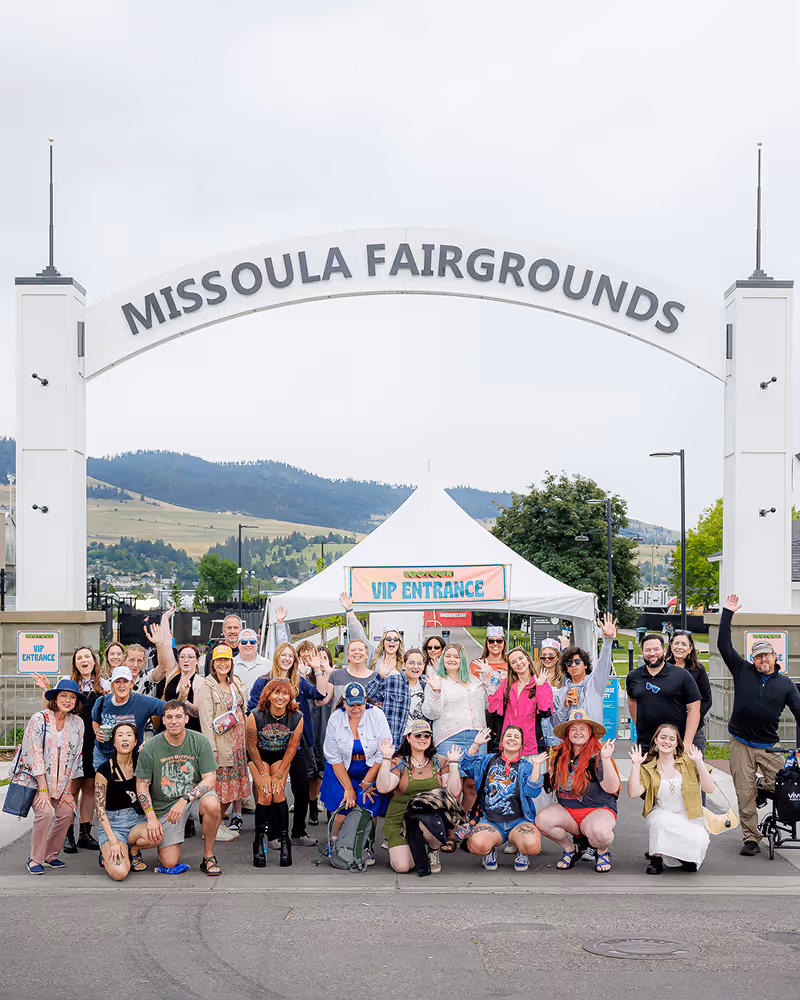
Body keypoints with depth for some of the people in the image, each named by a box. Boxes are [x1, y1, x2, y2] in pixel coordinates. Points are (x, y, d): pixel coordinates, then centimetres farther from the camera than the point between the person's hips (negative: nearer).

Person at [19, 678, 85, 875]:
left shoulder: (77, 723, 1)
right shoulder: (39, 719, -13)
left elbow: (75, 757, 3)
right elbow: (35, 755, -15)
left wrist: (68, 789, -2)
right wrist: (43, 790, -18)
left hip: (62, 779, 5)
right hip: (35, 777, -4)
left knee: (66, 812, -12)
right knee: (45, 811, -22)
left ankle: (51, 855, 7)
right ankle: (35, 859, -8)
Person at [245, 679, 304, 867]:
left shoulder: (296, 718, -20)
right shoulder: (256, 716, -25)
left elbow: (291, 748, -10)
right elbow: (252, 746, -13)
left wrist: (278, 775, -12)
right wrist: (263, 774, -13)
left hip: (281, 757, 1)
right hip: (259, 755, -1)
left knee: (278, 793, -18)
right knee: (265, 795, -17)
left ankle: (285, 841, -6)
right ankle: (259, 842, -4)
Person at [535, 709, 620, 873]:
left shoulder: (597, 756, -9)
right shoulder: (560, 756, 7)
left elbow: (612, 788, -20)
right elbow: (552, 783, 23)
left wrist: (606, 759, -29)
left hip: (598, 810, -5)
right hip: (566, 810, 5)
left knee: (599, 831, -39)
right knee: (542, 819, -25)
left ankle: (602, 852, 2)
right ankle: (570, 849, 4)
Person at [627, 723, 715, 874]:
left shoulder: (688, 762, 3)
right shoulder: (648, 768, 4)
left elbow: (709, 789, -8)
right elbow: (634, 793, -12)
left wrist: (699, 762, -14)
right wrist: (635, 765, -11)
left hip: (689, 817, 1)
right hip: (661, 815, 0)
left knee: (699, 842, -29)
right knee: (660, 820, -36)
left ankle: (688, 858, 8)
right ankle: (656, 858, -12)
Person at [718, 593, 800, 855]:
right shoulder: (743, 671, 4)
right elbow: (724, 646, 0)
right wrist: (727, 614, -3)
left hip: (769, 746, 1)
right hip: (741, 744, -1)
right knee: (745, 793, 0)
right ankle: (751, 838, 9)